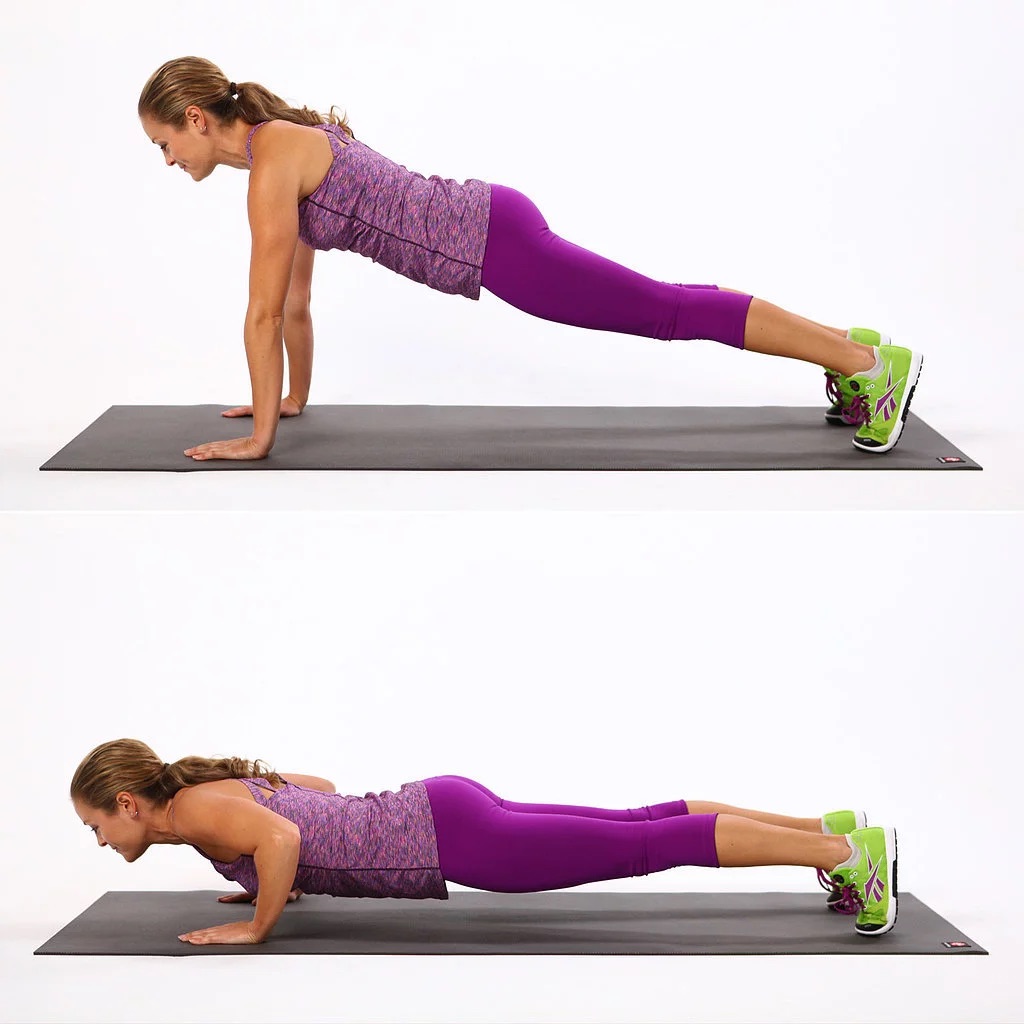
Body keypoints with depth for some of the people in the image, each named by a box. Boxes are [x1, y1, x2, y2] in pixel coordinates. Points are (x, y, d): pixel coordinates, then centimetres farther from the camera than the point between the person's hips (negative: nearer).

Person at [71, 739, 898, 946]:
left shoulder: (192, 811, -12)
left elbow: (282, 837, -32)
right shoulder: (219, 786, 15)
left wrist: (258, 925, -18)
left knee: (651, 847, -9)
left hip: (448, 841, -9)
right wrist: (279, 880, 26)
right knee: (643, 829, 10)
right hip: (438, 813, 9)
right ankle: (832, 829, 13)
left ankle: (849, 852, -9)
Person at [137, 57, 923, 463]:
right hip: (488, 226, 9)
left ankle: (872, 363, -4)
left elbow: (264, 311, -16)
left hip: (494, 248, -9)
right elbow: (296, 302, 23)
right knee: (666, 308, 15)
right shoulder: (284, 141, 14)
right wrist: (293, 398, 27)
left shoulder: (272, 160, -16)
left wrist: (260, 436, -12)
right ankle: (852, 346, 23)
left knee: (672, 313, -6)